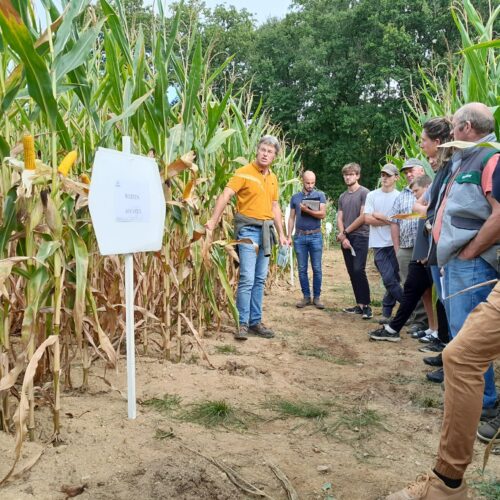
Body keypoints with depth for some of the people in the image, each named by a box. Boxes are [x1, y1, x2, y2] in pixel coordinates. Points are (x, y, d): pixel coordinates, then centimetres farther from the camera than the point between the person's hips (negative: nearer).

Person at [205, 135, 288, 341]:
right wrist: (214, 220, -29)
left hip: (266, 230, 7)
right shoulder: (244, 172, -8)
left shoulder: (273, 178, 13)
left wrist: (281, 233, 16)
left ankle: (255, 321, 18)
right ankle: (242, 324, 1)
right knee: (247, 279, -9)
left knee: (260, 279, 10)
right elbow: (225, 195, -18)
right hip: (248, 229, -6)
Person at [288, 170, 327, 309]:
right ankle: (306, 296, 13)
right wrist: (289, 236, 3)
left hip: (315, 236, -2)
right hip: (299, 236, 2)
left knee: (317, 269, 1)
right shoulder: (295, 197, 10)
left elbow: (322, 214, -7)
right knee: (302, 269, 4)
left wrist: (307, 210, -19)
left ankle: (317, 297, 9)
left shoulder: (320, 195, 4)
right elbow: (291, 218, 10)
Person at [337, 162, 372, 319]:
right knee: (352, 273, 6)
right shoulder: (342, 196, 16)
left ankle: (366, 305, -9)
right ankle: (359, 305, 12)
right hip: (345, 239, 6)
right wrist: (343, 237, -4)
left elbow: (363, 217, -10)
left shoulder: (364, 193, -3)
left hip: (360, 237, -6)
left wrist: (345, 232, -5)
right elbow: (339, 219, 11)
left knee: (359, 270, -15)